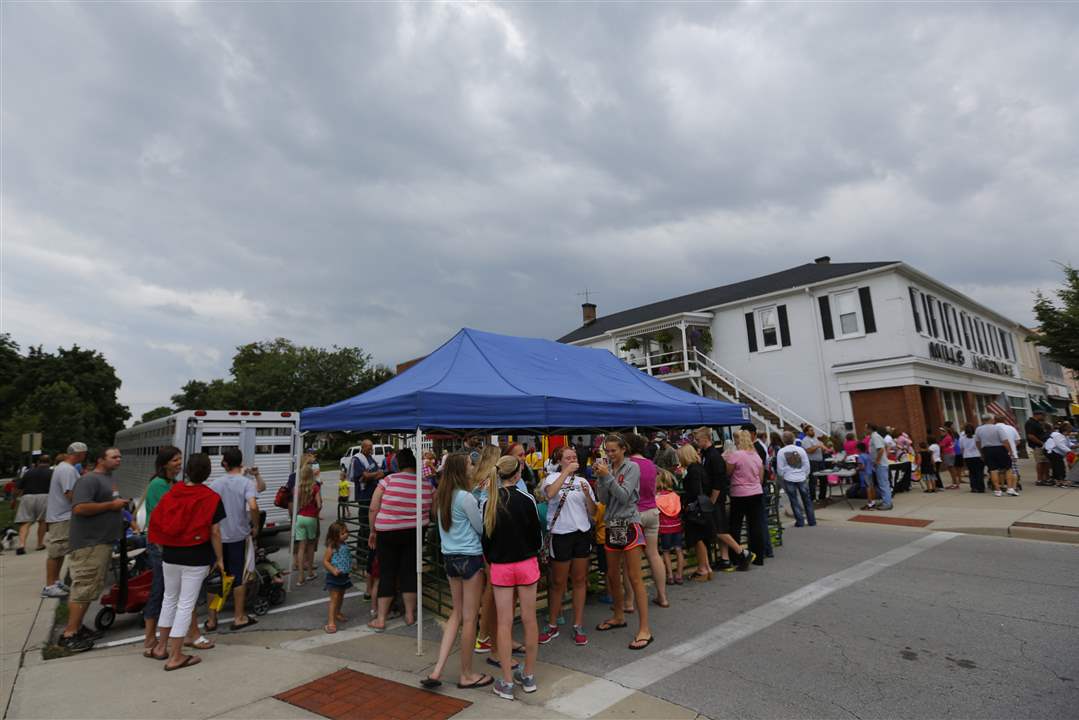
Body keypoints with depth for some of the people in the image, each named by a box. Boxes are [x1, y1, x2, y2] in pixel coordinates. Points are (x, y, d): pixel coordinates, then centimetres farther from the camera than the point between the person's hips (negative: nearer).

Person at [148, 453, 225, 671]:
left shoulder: (171, 493, -1)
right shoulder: (212, 498, -12)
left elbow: (156, 522, 1)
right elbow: (214, 532, -11)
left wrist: (164, 547, 16)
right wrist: (219, 559, -1)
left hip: (170, 555, 5)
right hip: (196, 558, -4)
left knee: (169, 599, 23)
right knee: (186, 605, 5)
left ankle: (161, 647, 35)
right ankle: (175, 657, 12)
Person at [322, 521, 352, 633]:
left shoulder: (345, 545, 3)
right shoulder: (332, 548, -18)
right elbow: (325, 561, -16)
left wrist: (349, 571, 12)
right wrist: (333, 570, -28)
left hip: (344, 576, 7)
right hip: (334, 577, -7)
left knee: (341, 597, 22)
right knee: (334, 599, -8)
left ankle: (337, 613, 43)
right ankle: (331, 622, -4)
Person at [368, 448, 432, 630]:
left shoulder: (387, 481, -12)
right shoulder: (427, 484, -6)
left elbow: (373, 509, -9)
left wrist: (373, 531, 3)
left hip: (387, 533, -1)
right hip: (414, 533, 2)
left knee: (386, 574, 8)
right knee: (409, 572, 13)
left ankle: (380, 619, 15)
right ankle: (410, 615, 20)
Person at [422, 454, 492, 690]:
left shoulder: (441, 496, 5)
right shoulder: (466, 497, -18)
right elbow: (482, 527, -10)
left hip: (449, 556, 8)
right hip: (470, 557, -8)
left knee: (457, 613, 18)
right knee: (469, 618, 6)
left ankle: (437, 671, 15)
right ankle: (466, 675, 20)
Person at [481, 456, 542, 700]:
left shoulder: (489, 502, -4)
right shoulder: (526, 499, -10)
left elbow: (486, 536, 2)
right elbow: (537, 534, -3)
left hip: (500, 567, 2)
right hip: (526, 563, -1)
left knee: (504, 622, 6)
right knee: (529, 619, 11)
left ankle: (506, 683, 13)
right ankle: (529, 676, 23)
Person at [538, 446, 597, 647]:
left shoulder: (582, 481, 8)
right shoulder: (553, 478, -2)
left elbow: (593, 512, 6)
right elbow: (550, 494, -27)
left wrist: (587, 495, -12)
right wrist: (567, 471, -23)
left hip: (582, 533, 3)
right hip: (561, 534, -3)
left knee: (580, 580, 9)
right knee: (558, 582, 7)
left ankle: (578, 626, 21)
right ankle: (552, 626, 23)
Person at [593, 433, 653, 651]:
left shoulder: (632, 467, -8)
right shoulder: (607, 468, 6)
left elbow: (624, 496, -16)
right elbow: (603, 499, 2)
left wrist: (607, 476, -21)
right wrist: (600, 478, -10)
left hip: (629, 524, -6)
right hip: (612, 525, 6)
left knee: (634, 577, -6)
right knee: (613, 575, 16)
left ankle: (644, 629, -1)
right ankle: (618, 617, 34)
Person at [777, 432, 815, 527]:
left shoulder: (781, 452, -7)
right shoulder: (801, 449, -1)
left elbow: (780, 468, -4)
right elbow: (807, 465, 3)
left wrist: (782, 477, 10)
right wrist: (806, 476, 15)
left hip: (789, 479, -2)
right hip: (802, 478, 2)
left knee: (794, 501, 5)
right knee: (807, 500, 15)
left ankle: (800, 522, 8)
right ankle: (812, 521, 21)